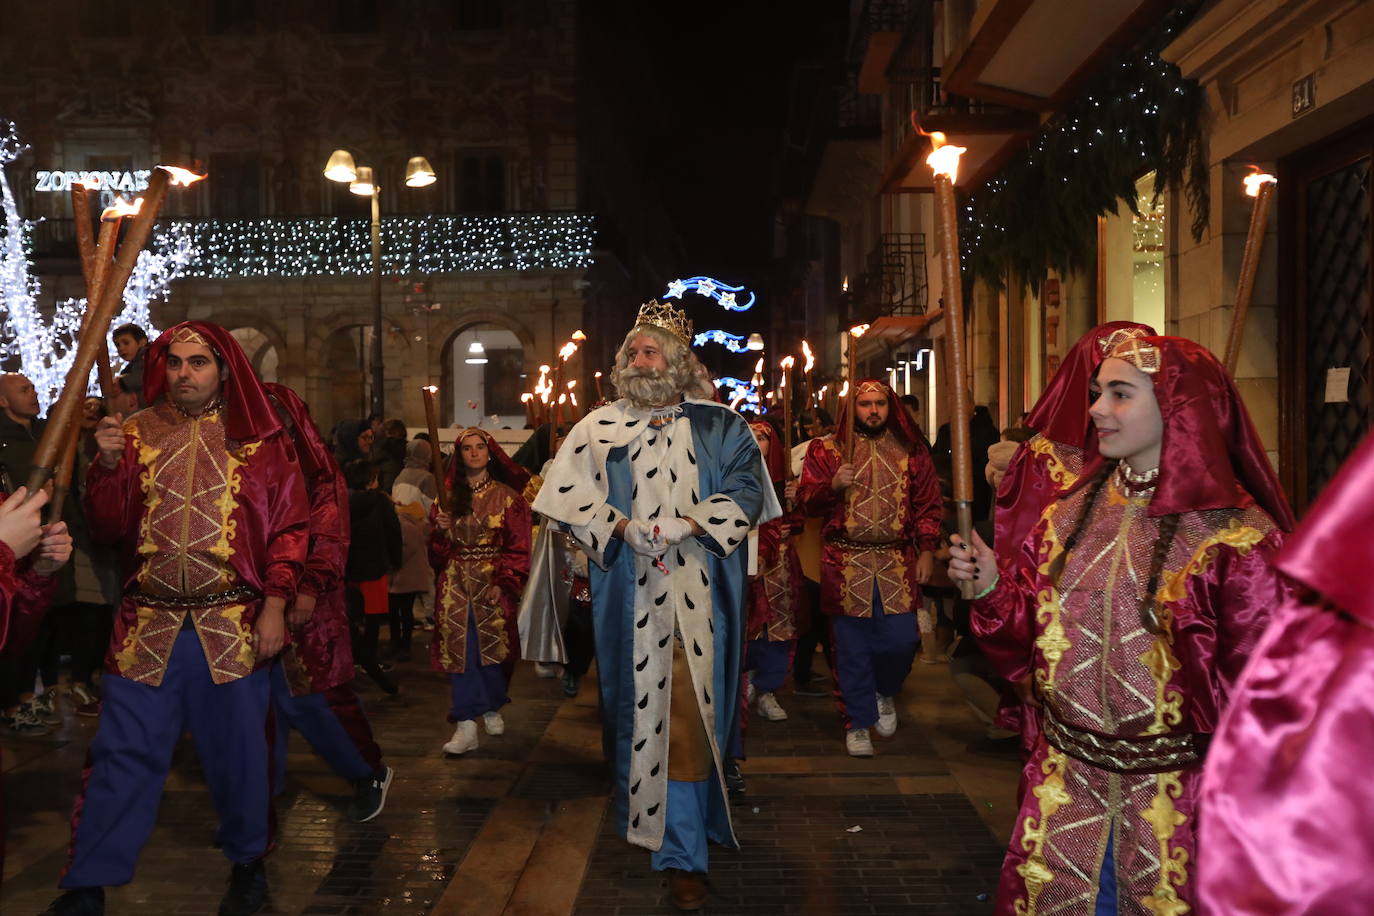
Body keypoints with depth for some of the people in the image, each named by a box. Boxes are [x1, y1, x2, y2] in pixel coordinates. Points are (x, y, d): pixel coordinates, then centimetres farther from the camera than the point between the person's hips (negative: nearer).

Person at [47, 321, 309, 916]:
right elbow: (106, 529, 6)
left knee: (238, 751, 8)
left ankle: (249, 863, 28)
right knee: (123, 756, 5)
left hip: (234, 628, -1)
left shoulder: (258, 437, 1)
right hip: (147, 627, 2)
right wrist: (108, 465, -10)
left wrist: (275, 605, -8)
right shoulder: (136, 432, 7)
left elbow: (290, 526, -1)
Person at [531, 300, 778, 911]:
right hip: (628, 592, 1)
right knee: (636, 700, 6)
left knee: (688, 711, -4)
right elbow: (566, 492, 2)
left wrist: (687, 524, -16)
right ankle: (637, 811, 28)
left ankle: (683, 851, 3)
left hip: (696, 592, -1)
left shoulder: (720, 428, 8)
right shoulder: (599, 427, 10)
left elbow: (745, 489, -1)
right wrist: (622, 527, -13)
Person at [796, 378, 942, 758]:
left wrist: (926, 550, 0)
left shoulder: (911, 452, 8)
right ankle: (858, 722, 18)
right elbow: (806, 502, 3)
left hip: (898, 564, 1)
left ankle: (884, 692, 30)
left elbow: (928, 505, 9)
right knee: (852, 647, 3)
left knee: (901, 640, -2)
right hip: (846, 564, -1)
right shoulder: (826, 450, 4)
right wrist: (833, 485, -16)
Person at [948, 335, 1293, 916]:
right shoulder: (1070, 515, 4)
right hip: (1064, 787, 5)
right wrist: (990, 589, -7)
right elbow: (1030, 639, 8)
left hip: (1176, 800, -4)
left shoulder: (1237, 537, -13)